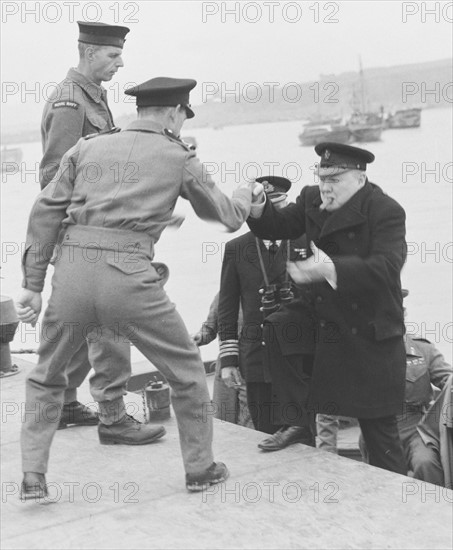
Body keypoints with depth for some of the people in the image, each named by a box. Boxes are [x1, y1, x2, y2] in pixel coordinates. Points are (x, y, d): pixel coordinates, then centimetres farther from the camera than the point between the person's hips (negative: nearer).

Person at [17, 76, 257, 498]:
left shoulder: (87, 148, 18)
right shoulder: (179, 158, 13)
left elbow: (46, 213, 11)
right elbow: (226, 216, 23)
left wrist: (32, 283, 14)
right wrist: (245, 193, 46)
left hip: (72, 270, 3)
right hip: (128, 274, -3)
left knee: (45, 377, 25)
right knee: (185, 371, 18)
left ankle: (32, 475, 21)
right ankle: (200, 468, 28)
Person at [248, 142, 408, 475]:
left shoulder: (386, 211, -13)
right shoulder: (313, 201, 9)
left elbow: (387, 266, -26)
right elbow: (277, 226, 10)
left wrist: (331, 269, -40)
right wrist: (258, 207, -12)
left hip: (372, 340, -6)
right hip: (328, 337, 6)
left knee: (380, 432, 2)